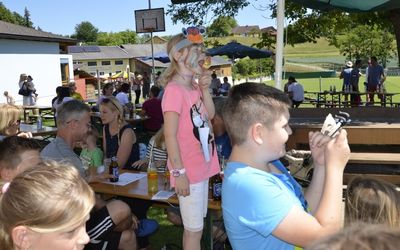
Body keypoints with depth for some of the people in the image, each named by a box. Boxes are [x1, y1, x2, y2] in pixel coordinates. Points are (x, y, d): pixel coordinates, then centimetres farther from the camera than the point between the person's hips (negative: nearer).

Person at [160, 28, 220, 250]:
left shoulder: (195, 87, 7)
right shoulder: (175, 90, -19)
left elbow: (210, 116, 10)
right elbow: (170, 135, -21)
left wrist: (205, 89, -3)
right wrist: (179, 172, -20)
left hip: (202, 166, 8)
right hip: (189, 171, -8)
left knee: (194, 226, 21)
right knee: (195, 229, 6)